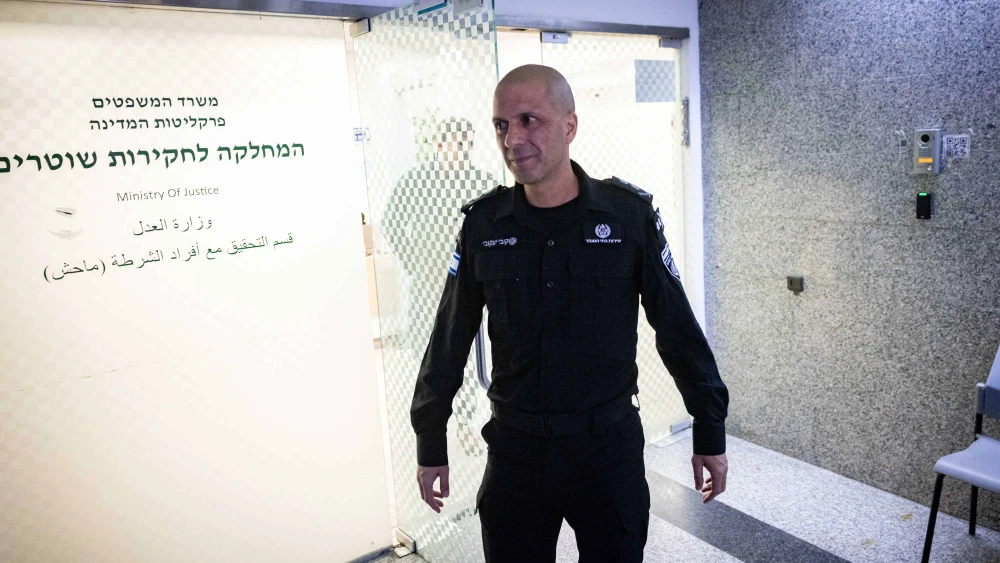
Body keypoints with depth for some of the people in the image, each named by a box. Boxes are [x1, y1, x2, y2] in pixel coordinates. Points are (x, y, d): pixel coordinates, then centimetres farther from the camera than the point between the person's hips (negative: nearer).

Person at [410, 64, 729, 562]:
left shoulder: (629, 214, -9)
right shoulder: (484, 223, -4)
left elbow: (677, 327, -2)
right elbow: (449, 339, 2)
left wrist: (710, 432, 4)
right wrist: (431, 442, 8)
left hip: (610, 446, -1)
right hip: (514, 450, 2)